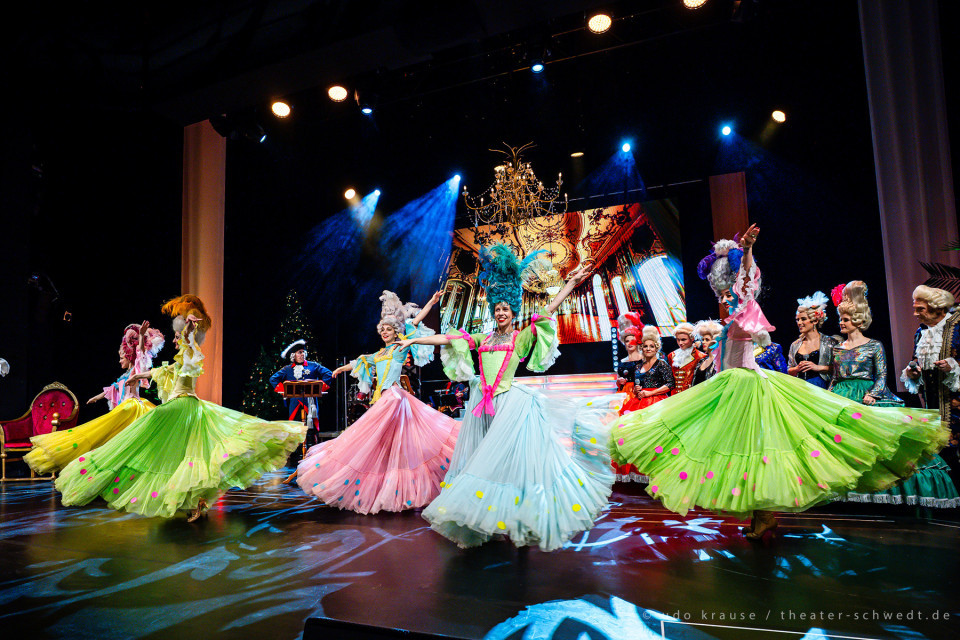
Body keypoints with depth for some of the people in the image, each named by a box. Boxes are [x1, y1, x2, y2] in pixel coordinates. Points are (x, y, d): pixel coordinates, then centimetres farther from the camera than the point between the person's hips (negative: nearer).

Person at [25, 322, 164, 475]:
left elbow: (141, 352, -18)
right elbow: (111, 389, 33)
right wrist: (97, 397, 43)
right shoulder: (124, 377, 22)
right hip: (122, 409, 9)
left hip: (131, 407, -9)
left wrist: (141, 335, -29)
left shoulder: (136, 370, -3)